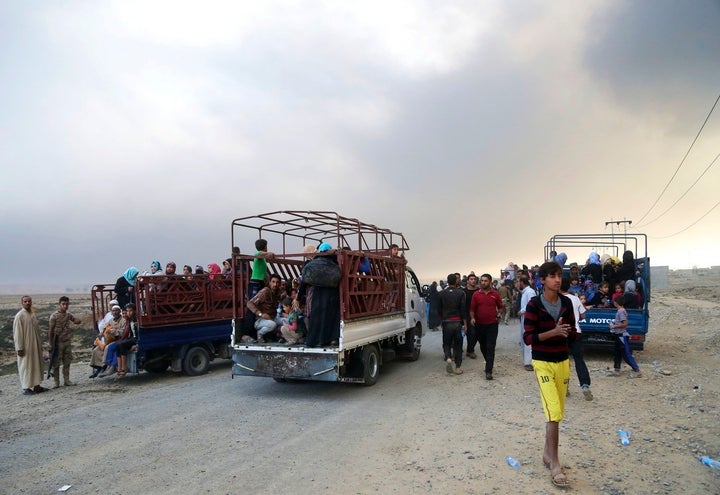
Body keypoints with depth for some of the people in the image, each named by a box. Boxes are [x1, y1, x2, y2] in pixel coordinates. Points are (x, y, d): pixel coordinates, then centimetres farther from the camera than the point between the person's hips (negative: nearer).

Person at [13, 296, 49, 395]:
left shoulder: (33, 315, 9)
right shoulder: (19, 316, -12)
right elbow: (17, 333, -14)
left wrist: (40, 344, 16)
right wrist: (19, 348, -16)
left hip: (35, 346, 7)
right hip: (26, 347, -7)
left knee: (37, 365, 12)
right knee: (25, 366, 1)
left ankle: (36, 386, 21)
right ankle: (26, 388, 9)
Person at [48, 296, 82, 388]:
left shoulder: (68, 315, 6)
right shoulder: (54, 316, -9)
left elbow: (78, 320, 18)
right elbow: (50, 331, -9)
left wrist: (75, 321, -9)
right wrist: (51, 345, -11)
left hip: (67, 342, 5)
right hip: (58, 343, -5)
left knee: (67, 362, 9)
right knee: (56, 363, 2)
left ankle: (66, 380, 17)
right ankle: (56, 382, 9)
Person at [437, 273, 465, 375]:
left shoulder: (441, 294, -1)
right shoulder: (460, 293, -5)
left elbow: (439, 309, 3)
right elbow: (463, 309, -7)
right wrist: (464, 321, 1)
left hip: (446, 322, 0)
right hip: (457, 321, 0)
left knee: (446, 343, 13)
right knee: (458, 344, 10)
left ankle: (448, 358, -14)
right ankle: (458, 367, 11)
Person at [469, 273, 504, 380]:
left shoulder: (495, 294, -1)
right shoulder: (476, 294, 1)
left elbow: (501, 307, 11)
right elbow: (472, 309, 5)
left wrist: (498, 314, -6)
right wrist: (472, 317, -11)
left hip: (492, 324, -2)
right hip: (480, 325, 2)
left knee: (490, 348, -7)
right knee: (483, 347, 15)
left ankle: (488, 371, -6)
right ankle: (489, 362, 38)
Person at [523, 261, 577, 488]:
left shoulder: (566, 303, 3)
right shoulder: (534, 305, -13)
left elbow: (573, 334, 11)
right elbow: (528, 337, -15)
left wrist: (568, 332, -12)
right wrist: (553, 332, -25)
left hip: (563, 361, 6)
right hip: (543, 363, -6)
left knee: (557, 413, 14)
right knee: (554, 413, -12)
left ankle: (548, 453, 31)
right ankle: (555, 465, -2)